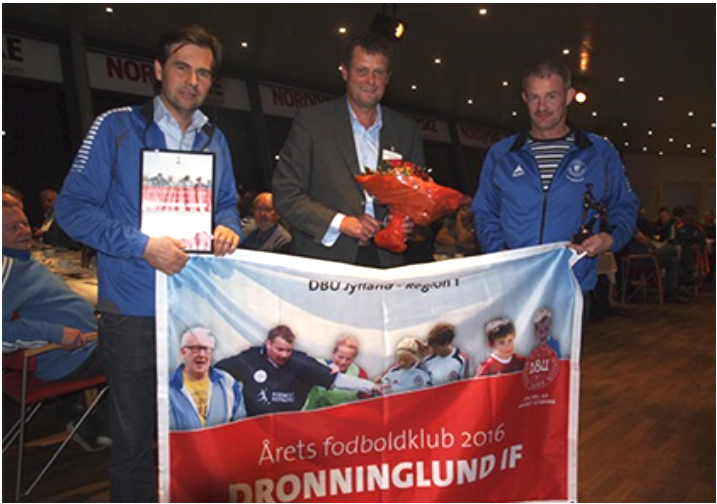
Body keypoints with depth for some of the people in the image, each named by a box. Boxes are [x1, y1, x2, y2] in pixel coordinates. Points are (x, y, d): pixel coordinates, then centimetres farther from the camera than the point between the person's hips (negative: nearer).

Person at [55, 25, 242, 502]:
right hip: (134, 309, -4)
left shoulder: (214, 139, 11)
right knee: (134, 436, 9)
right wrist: (142, 246, -19)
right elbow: (73, 207, -8)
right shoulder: (116, 127, -4)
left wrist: (228, 228, -5)